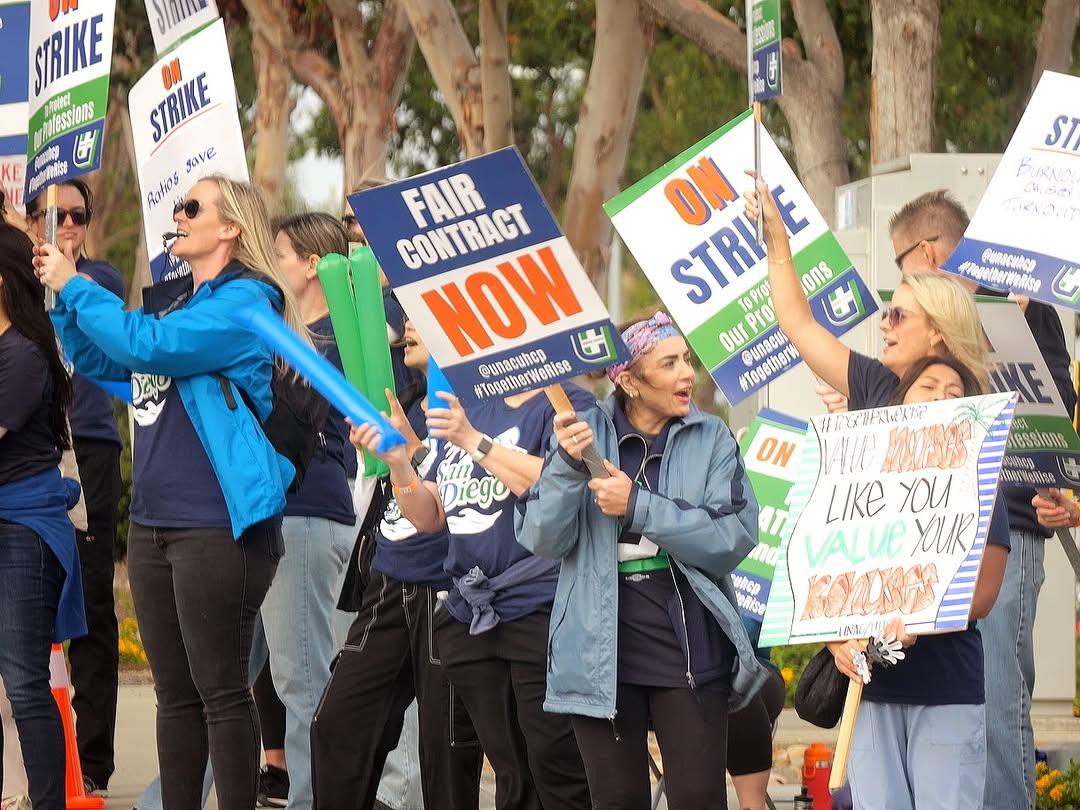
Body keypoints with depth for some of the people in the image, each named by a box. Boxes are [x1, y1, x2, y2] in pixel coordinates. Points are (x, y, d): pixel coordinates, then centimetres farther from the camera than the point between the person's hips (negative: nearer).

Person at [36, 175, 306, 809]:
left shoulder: (245, 299, -10)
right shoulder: (171, 301, 15)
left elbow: (147, 347, -21)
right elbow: (100, 361, 25)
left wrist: (74, 285, -11)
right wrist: (63, 299, 10)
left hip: (216, 524, -8)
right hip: (153, 520, 8)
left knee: (220, 691, -5)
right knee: (175, 692, 12)